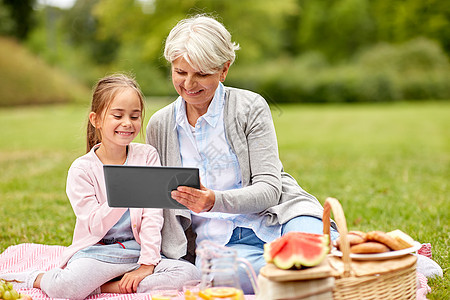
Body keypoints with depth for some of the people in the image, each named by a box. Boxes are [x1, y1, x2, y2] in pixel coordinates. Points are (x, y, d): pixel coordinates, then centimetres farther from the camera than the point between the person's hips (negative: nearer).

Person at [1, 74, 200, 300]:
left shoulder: (147, 156, 3)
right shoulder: (82, 169, -4)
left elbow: (152, 215, -3)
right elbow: (95, 228, -10)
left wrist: (148, 263, -12)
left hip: (137, 251, 4)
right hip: (95, 253, -3)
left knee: (189, 273, -25)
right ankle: (36, 278, 1)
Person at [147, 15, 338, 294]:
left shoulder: (250, 107, 0)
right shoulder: (159, 125, 11)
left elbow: (269, 189, -8)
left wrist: (215, 201, -27)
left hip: (275, 217, -2)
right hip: (215, 240, 3)